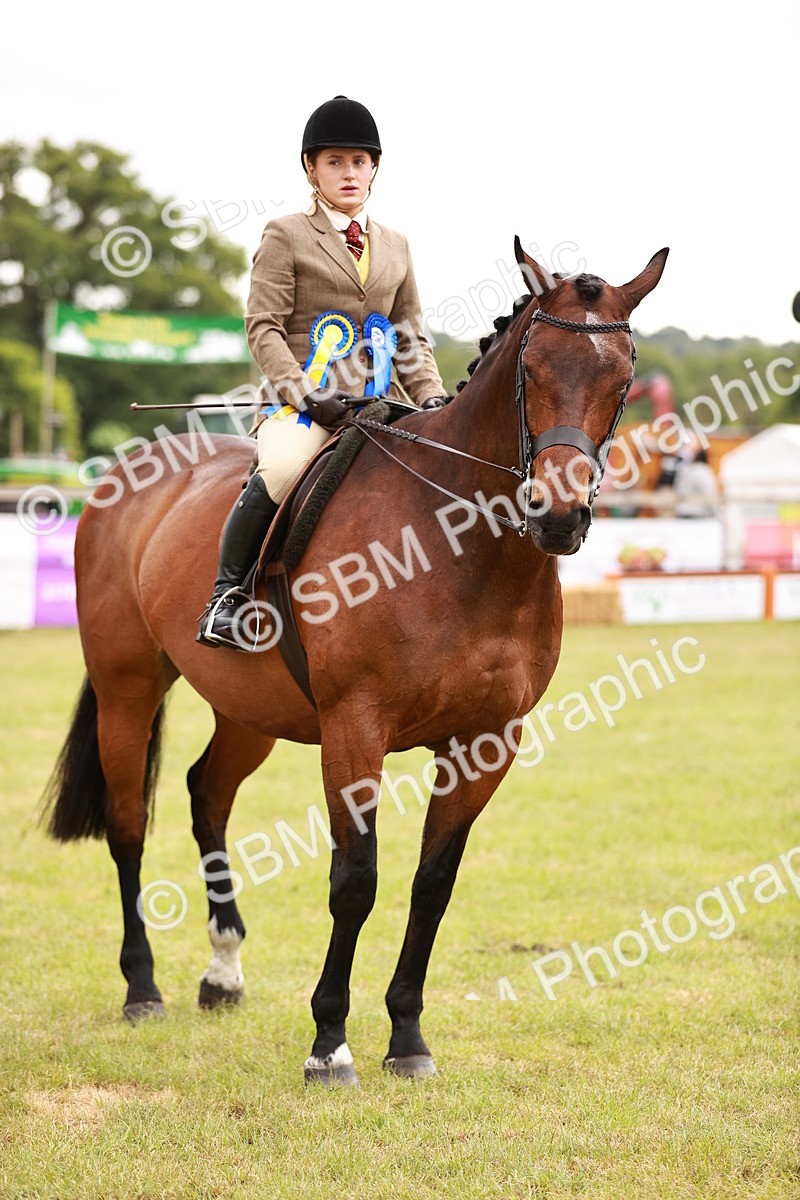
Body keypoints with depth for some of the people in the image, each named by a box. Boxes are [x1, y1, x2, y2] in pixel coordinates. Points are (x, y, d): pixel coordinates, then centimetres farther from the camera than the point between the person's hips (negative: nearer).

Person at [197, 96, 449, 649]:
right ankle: (227, 595, -19)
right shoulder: (286, 236, 5)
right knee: (282, 469, -35)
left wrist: (432, 398, 2)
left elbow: (412, 339, 21)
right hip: (302, 400, -5)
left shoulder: (394, 245, 20)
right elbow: (263, 328, -4)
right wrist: (308, 395, -17)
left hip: (378, 402, 5)